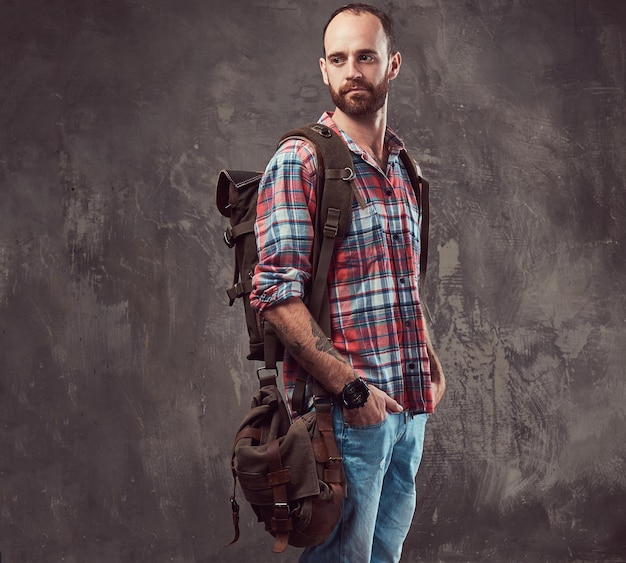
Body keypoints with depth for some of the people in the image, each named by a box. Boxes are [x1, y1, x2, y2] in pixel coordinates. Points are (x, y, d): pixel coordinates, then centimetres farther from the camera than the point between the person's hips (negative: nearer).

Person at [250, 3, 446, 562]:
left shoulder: (401, 169, 14)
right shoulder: (299, 162, -10)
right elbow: (277, 295, -17)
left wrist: (429, 361, 11)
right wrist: (351, 386, -20)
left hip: (410, 406, 7)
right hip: (346, 408, -7)